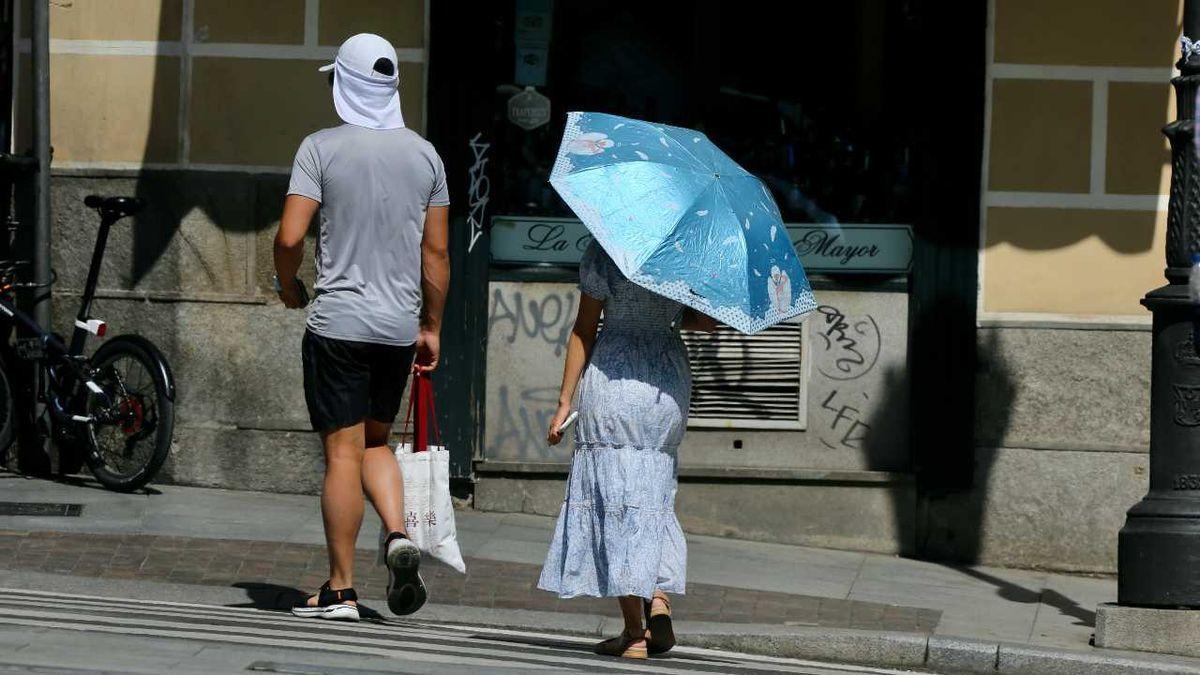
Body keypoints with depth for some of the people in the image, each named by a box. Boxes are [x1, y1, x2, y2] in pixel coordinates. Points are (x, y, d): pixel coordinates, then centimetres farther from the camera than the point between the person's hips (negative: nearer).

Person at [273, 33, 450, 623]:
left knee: (343, 452, -1)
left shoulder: (322, 148, -7)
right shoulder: (424, 154, 5)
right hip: (399, 325, 4)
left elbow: (290, 237, -13)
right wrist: (431, 327, 16)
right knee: (375, 440, 20)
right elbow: (436, 253, 7)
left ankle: (340, 590, 2)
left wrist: (288, 286, 7)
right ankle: (399, 534, -3)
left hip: (338, 322, -4)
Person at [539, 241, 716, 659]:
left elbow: (584, 330, -5)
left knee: (614, 499, 0)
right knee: (654, 496, 18)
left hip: (612, 376, -4)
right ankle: (659, 600, -2)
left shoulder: (603, 250, -7)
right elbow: (708, 321, 4)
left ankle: (634, 632, -1)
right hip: (669, 382, 4)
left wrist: (565, 401, -1)